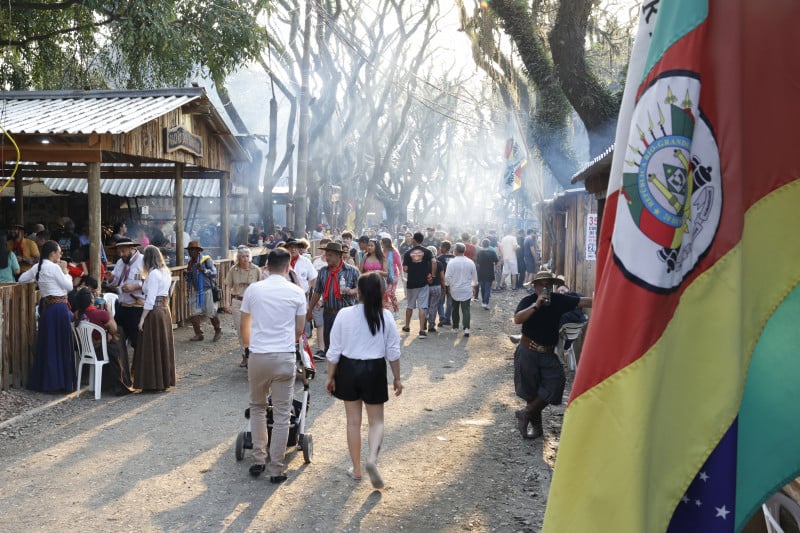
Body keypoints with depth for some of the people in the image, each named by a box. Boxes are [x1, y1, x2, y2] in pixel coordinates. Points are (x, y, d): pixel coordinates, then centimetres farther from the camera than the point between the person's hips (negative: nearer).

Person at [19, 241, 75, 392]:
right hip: (59, 308, -8)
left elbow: (22, 279, 22)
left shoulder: (38, 267, 10)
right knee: (60, 345, -2)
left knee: (47, 345, 13)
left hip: (47, 307, 8)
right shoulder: (53, 267, -13)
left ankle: (44, 381, 18)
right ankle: (58, 381, 1)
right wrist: (64, 270, 2)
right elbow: (69, 286, -10)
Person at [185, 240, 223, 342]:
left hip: (207, 290, -6)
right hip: (195, 291, 6)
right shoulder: (190, 263, 12)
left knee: (211, 313, 1)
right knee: (194, 313, -1)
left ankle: (218, 331, 20)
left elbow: (214, 272, -15)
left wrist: (203, 270, -28)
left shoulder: (206, 260, -8)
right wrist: (187, 275, 1)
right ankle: (198, 334, 8)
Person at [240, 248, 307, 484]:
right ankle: (276, 469, 10)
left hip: (258, 356, 1)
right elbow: (299, 329, 6)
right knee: (282, 414, 7)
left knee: (257, 407, 21)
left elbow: (244, 326, 11)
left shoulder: (253, 290, 1)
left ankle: (258, 461, 21)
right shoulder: (297, 292, -1)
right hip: (284, 357, -1)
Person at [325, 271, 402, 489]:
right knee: (376, 421, 11)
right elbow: (393, 351, -2)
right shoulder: (385, 316, -8)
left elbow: (334, 350, -5)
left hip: (348, 369, 1)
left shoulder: (345, 315, -10)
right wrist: (397, 378, 9)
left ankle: (356, 468, 21)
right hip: (374, 370, 0)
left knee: (353, 421, 13)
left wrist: (330, 376, 6)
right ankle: (372, 458, -14)